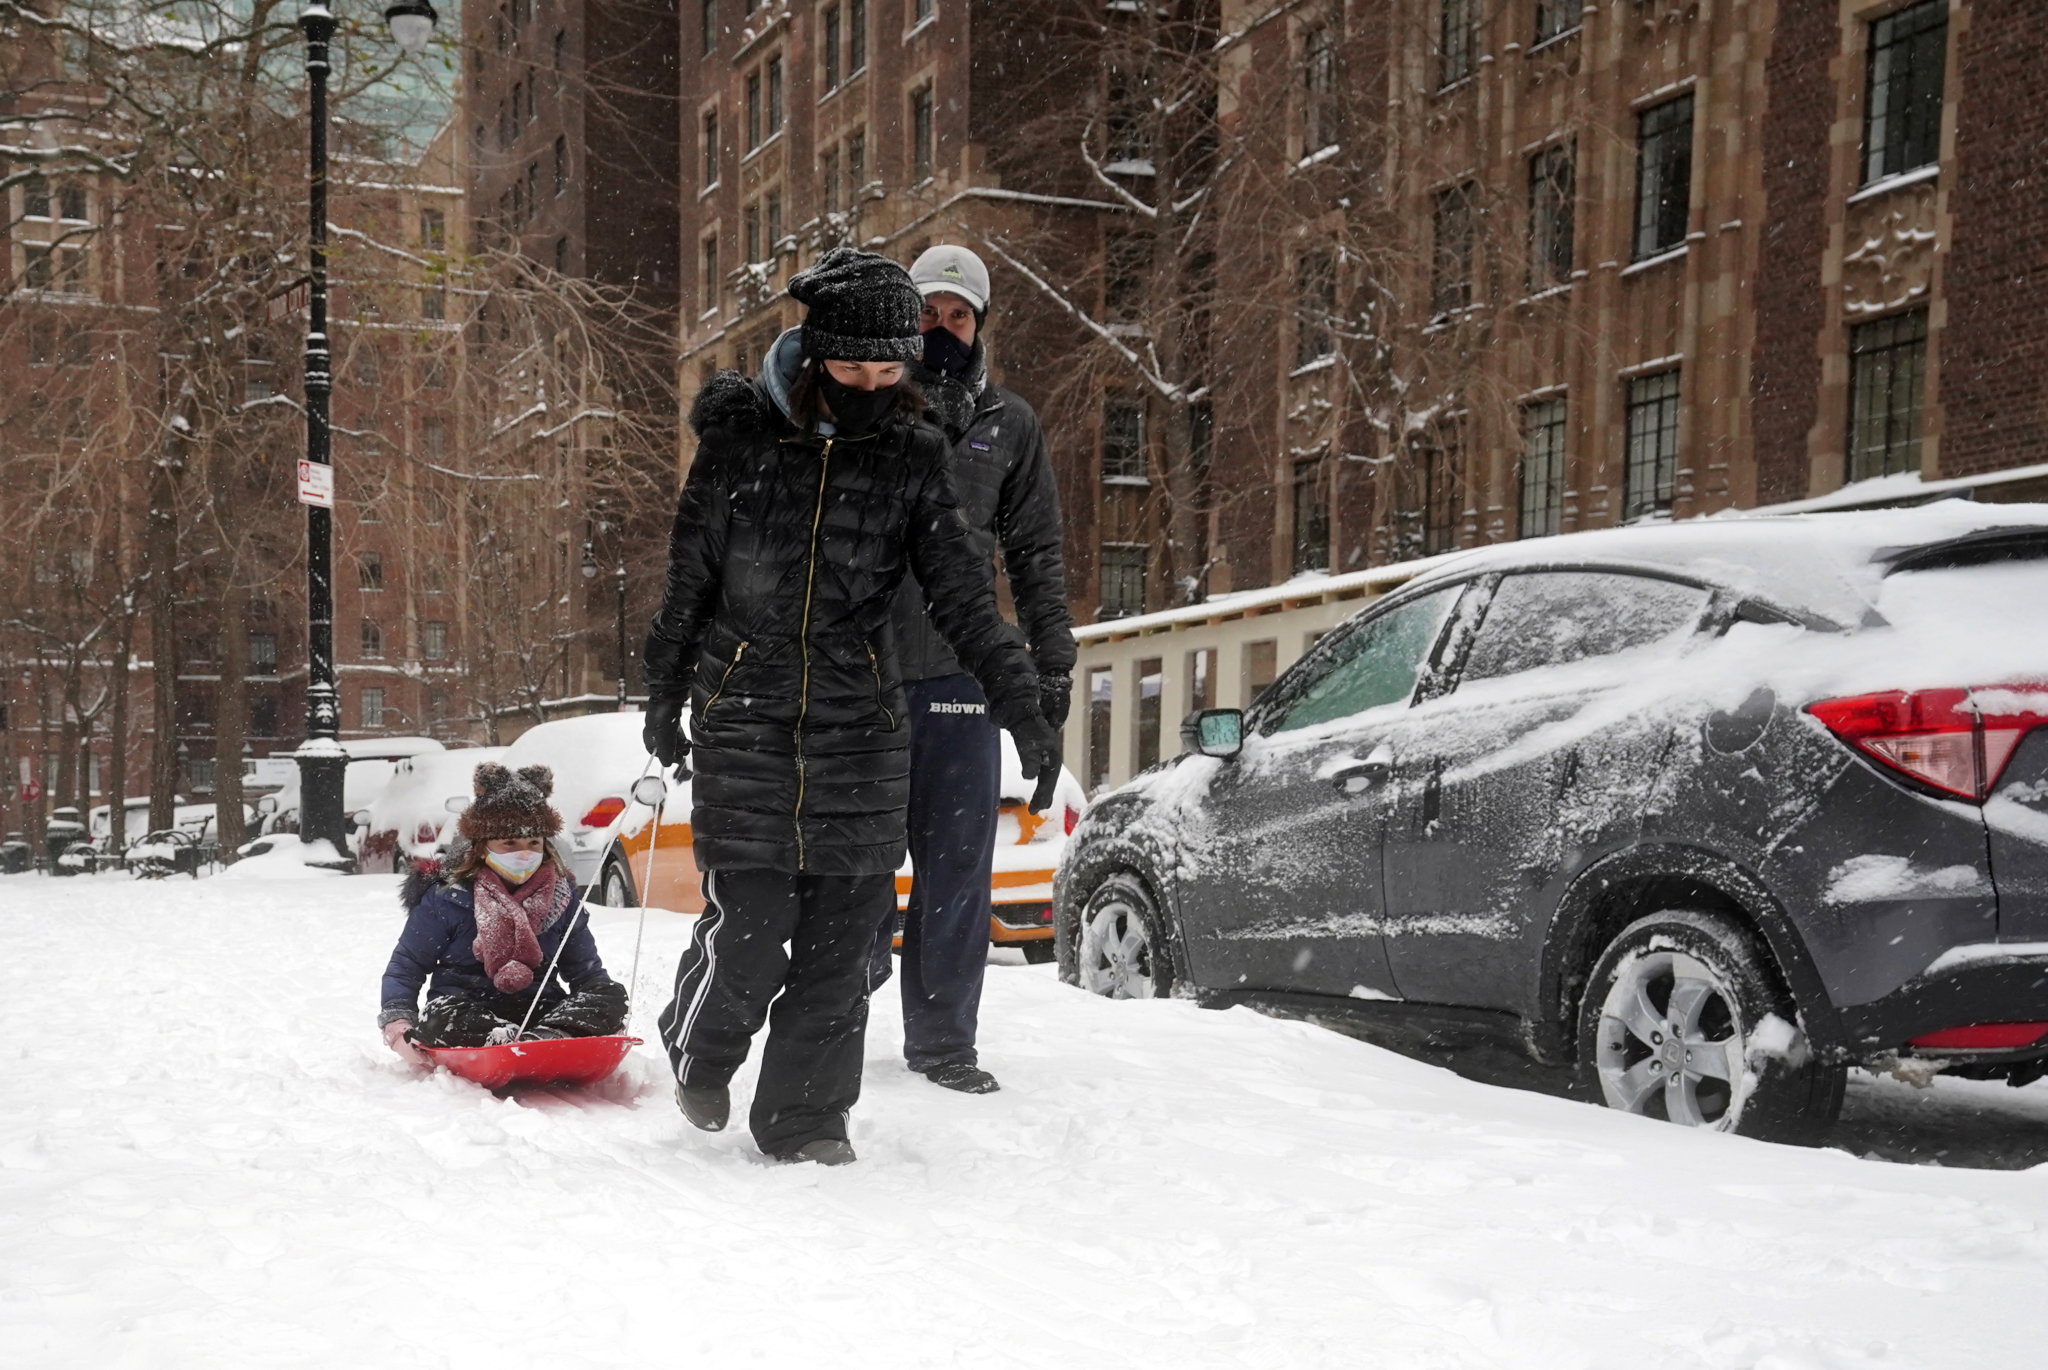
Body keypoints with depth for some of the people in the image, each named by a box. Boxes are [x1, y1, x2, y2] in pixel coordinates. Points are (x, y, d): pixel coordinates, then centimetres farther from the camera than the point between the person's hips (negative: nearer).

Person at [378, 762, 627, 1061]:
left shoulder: (561, 897, 7)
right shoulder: (446, 899, -2)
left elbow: (586, 970, 13)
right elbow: (405, 967, 3)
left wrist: (604, 1013, -9)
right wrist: (397, 1023, -16)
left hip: (542, 1009, 3)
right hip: (469, 1008, -3)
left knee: (613, 995, -23)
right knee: (442, 1019, -38)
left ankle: (549, 1037, -45)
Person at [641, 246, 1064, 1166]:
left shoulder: (909, 458, 3)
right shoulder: (740, 436, -2)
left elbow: (962, 596, 0)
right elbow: (687, 579, 7)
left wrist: (1021, 708, -8)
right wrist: (664, 698, 13)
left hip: (860, 726, 2)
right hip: (743, 717, -2)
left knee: (843, 929, 1)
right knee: (752, 926, -5)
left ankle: (806, 1117, 17)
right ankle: (700, 1053, 26)